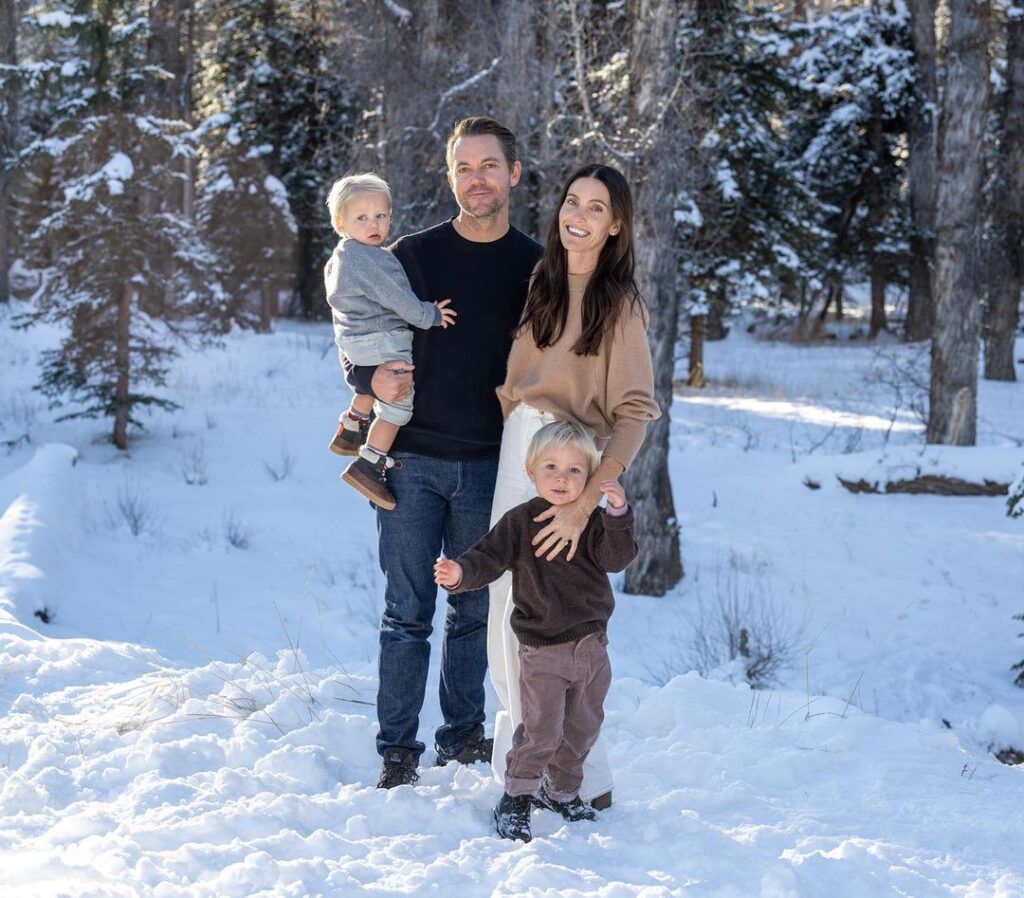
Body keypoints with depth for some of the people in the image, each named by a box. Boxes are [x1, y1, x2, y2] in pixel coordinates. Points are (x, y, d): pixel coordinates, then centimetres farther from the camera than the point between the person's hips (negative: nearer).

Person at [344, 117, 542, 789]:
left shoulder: (535, 267, 3)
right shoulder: (414, 255, 1)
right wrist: (372, 377, -15)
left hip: (489, 466, 1)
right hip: (413, 460, -1)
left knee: (474, 608, 11)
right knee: (408, 611, 0)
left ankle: (463, 732, 25)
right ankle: (398, 748, 6)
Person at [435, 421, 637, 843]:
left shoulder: (593, 522, 3)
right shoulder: (520, 522, -6)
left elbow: (616, 558, -10)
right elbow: (488, 558, -12)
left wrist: (618, 514, -24)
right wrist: (460, 573, -32)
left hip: (591, 646, 5)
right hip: (542, 649, -4)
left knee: (582, 728, 16)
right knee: (540, 730, -9)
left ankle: (562, 791, 34)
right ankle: (515, 800, 3)